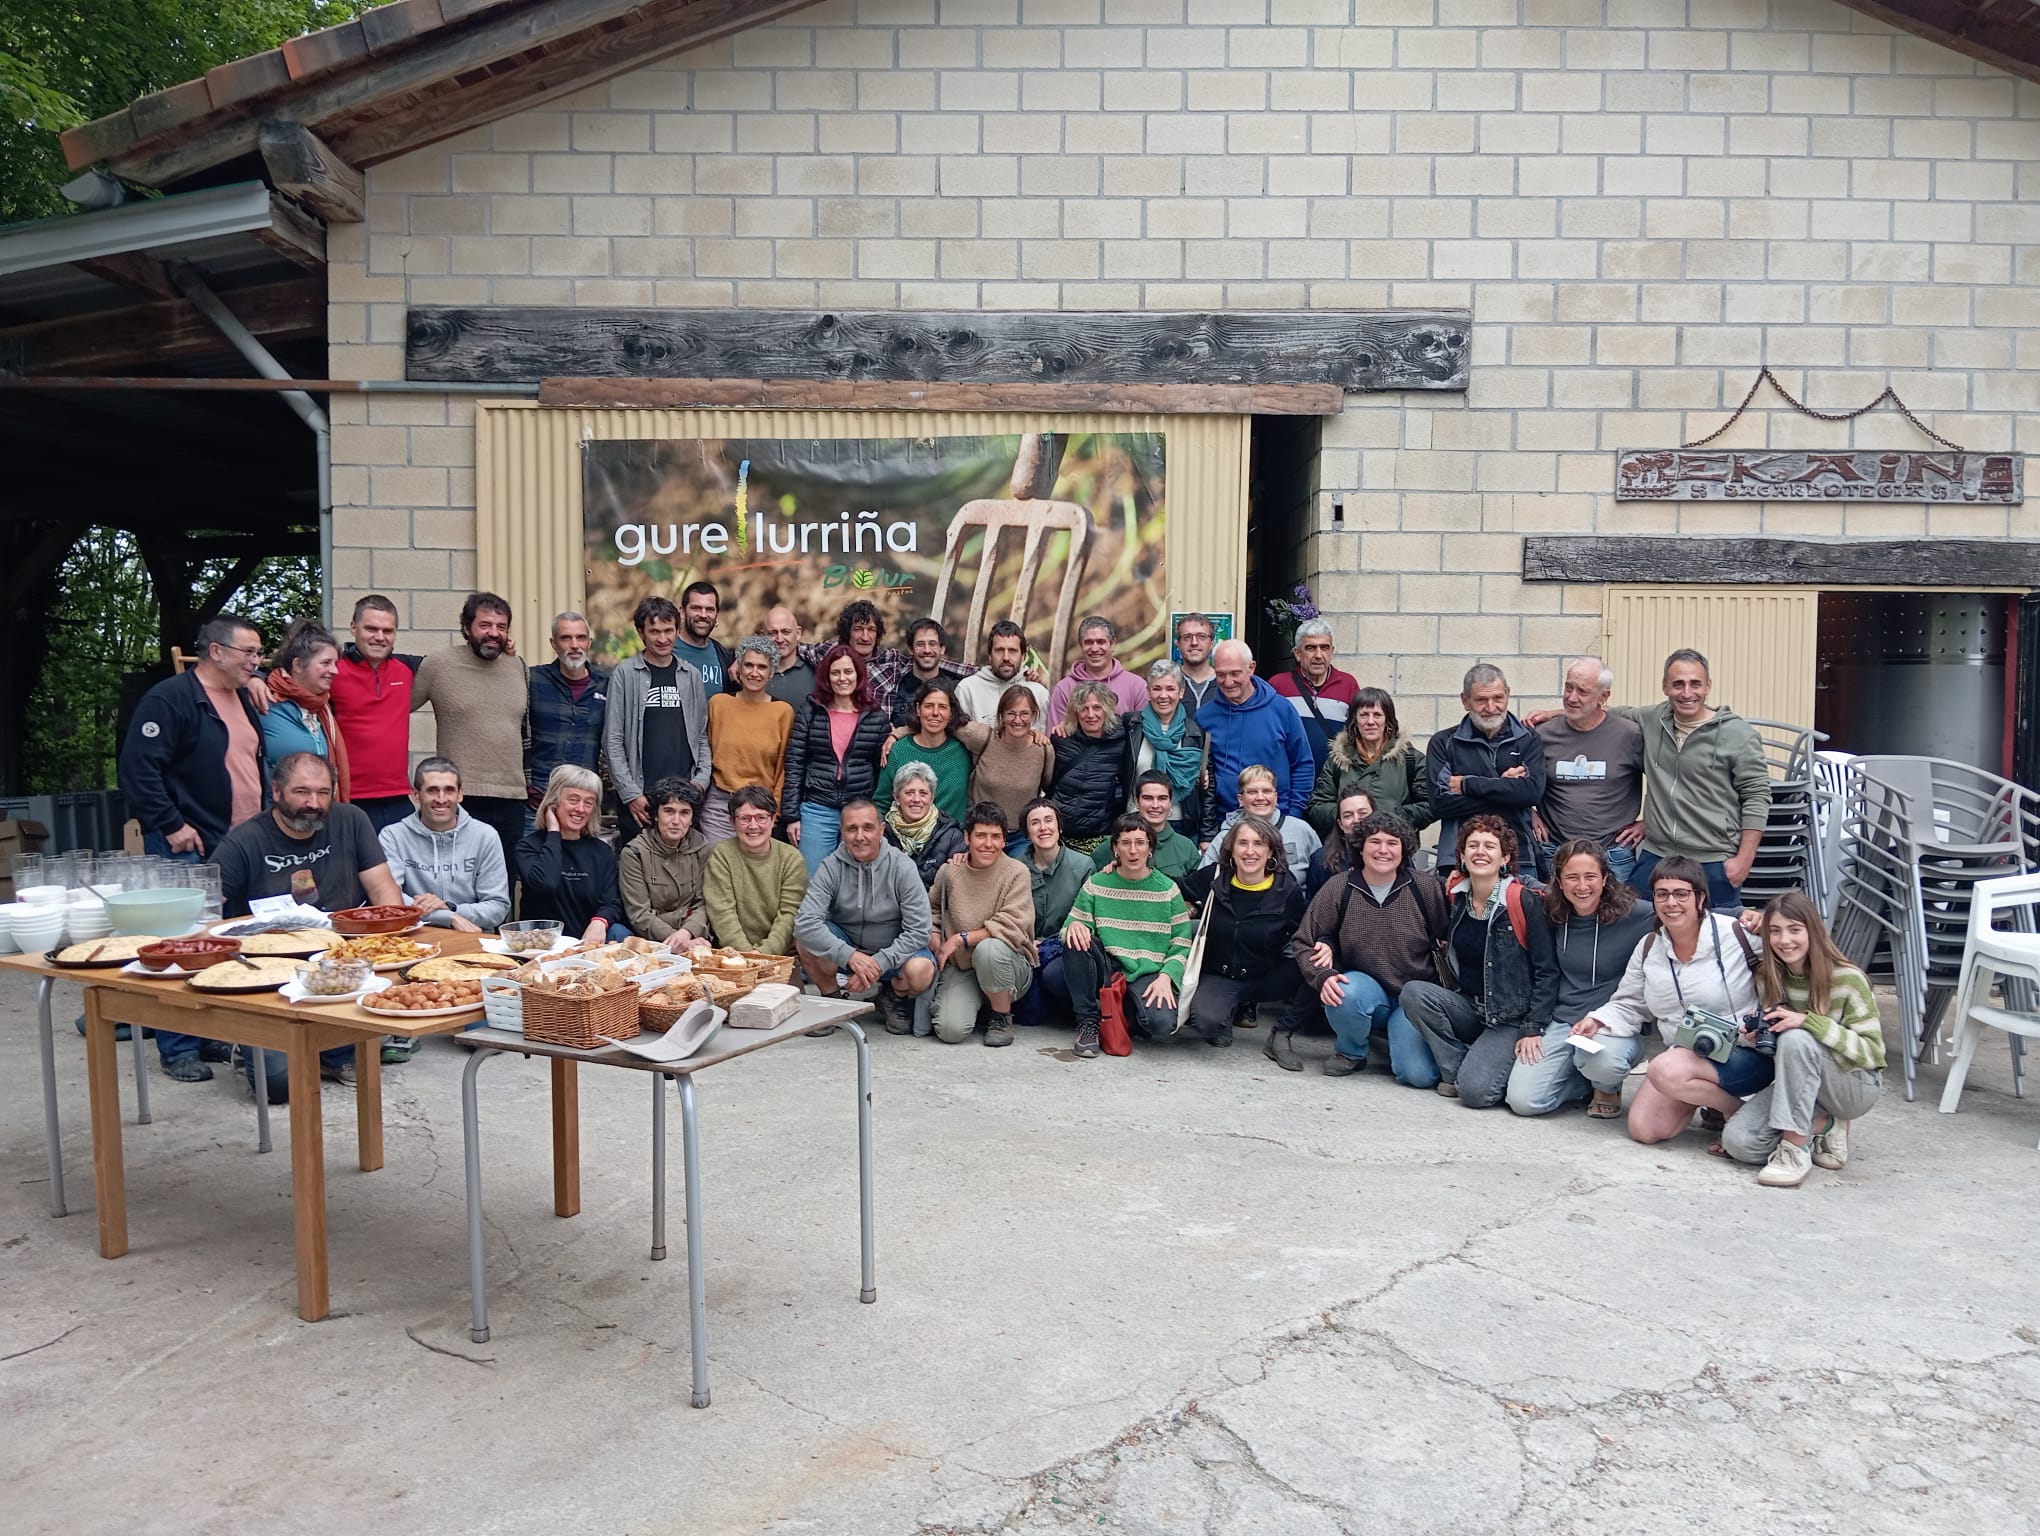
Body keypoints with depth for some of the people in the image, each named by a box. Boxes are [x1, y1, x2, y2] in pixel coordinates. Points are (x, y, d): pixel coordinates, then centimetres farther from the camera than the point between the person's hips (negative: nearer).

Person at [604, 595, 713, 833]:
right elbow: (612, 740, -3)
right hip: (639, 796, -3)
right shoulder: (625, 673, 0)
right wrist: (630, 793, -8)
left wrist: (701, 781, 1)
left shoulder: (691, 675, 11)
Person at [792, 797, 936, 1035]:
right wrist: (849, 955, -36)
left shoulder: (902, 867, -16)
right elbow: (805, 922, -25)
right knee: (805, 940, -28)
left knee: (921, 971, -34)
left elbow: (919, 931, -19)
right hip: (845, 948, 1)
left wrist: (878, 963, -29)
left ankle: (894, 998, 4)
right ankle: (832, 998, 1)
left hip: (892, 952, -1)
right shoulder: (831, 867, -13)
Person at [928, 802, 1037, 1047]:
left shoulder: (1016, 872, -9)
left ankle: (1002, 1017, -10)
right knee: (951, 1030, -23)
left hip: (1008, 967, -2)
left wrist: (962, 939, -16)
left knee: (988, 948, -38)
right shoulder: (950, 872, 1)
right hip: (960, 966, 2)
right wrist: (937, 943, 1)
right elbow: (932, 910, 19)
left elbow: (1011, 927, -19)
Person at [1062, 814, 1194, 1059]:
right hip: (1107, 970, 1)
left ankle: (1128, 1015, 7)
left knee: (1162, 1024, -32)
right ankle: (1088, 1022, -12)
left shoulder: (1167, 889, 1)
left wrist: (1165, 977, -17)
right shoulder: (1097, 884, 3)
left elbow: (1182, 945, 0)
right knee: (1076, 942, -29)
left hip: (1149, 974, -1)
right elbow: (1072, 926, 2)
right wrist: (1074, 925, -23)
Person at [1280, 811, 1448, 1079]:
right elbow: (1304, 943, -1)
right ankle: (1350, 1052, -3)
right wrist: (1323, 976, -19)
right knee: (1345, 994, -36)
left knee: (1420, 1075, -20)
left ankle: (1399, 1034, 16)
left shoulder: (1428, 888, -7)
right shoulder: (1338, 889, -6)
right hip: (1364, 986, 1)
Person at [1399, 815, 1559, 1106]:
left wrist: (1533, 1030, -15)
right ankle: (1455, 1070, -8)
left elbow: (1547, 972, -11)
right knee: (1413, 992, -23)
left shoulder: (1525, 902, -12)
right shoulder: (1453, 897, 3)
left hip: (1511, 1019, -5)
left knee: (1475, 1090, -26)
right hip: (1466, 1008, 6)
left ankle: (1504, 1063, 8)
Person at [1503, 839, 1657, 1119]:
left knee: (1602, 1059, -38)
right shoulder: (1552, 915, 3)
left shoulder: (1635, 915, -10)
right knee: (1523, 1100, -15)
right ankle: (1591, 1081, 14)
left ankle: (1608, 1087, 1)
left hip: (1616, 1025, -3)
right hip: (1562, 1022, 4)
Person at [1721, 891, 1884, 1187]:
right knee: (1736, 1140, -22)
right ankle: (1824, 1127, 0)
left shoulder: (1848, 979, -17)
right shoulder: (1767, 978, -3)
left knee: (1797, 1039, -37)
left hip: (1857, 1086, -5)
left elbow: (1872, 1052, -20)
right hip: (1799, 1083, 5)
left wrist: (1809, 1021, -33)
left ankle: (1796, 1148, -27)